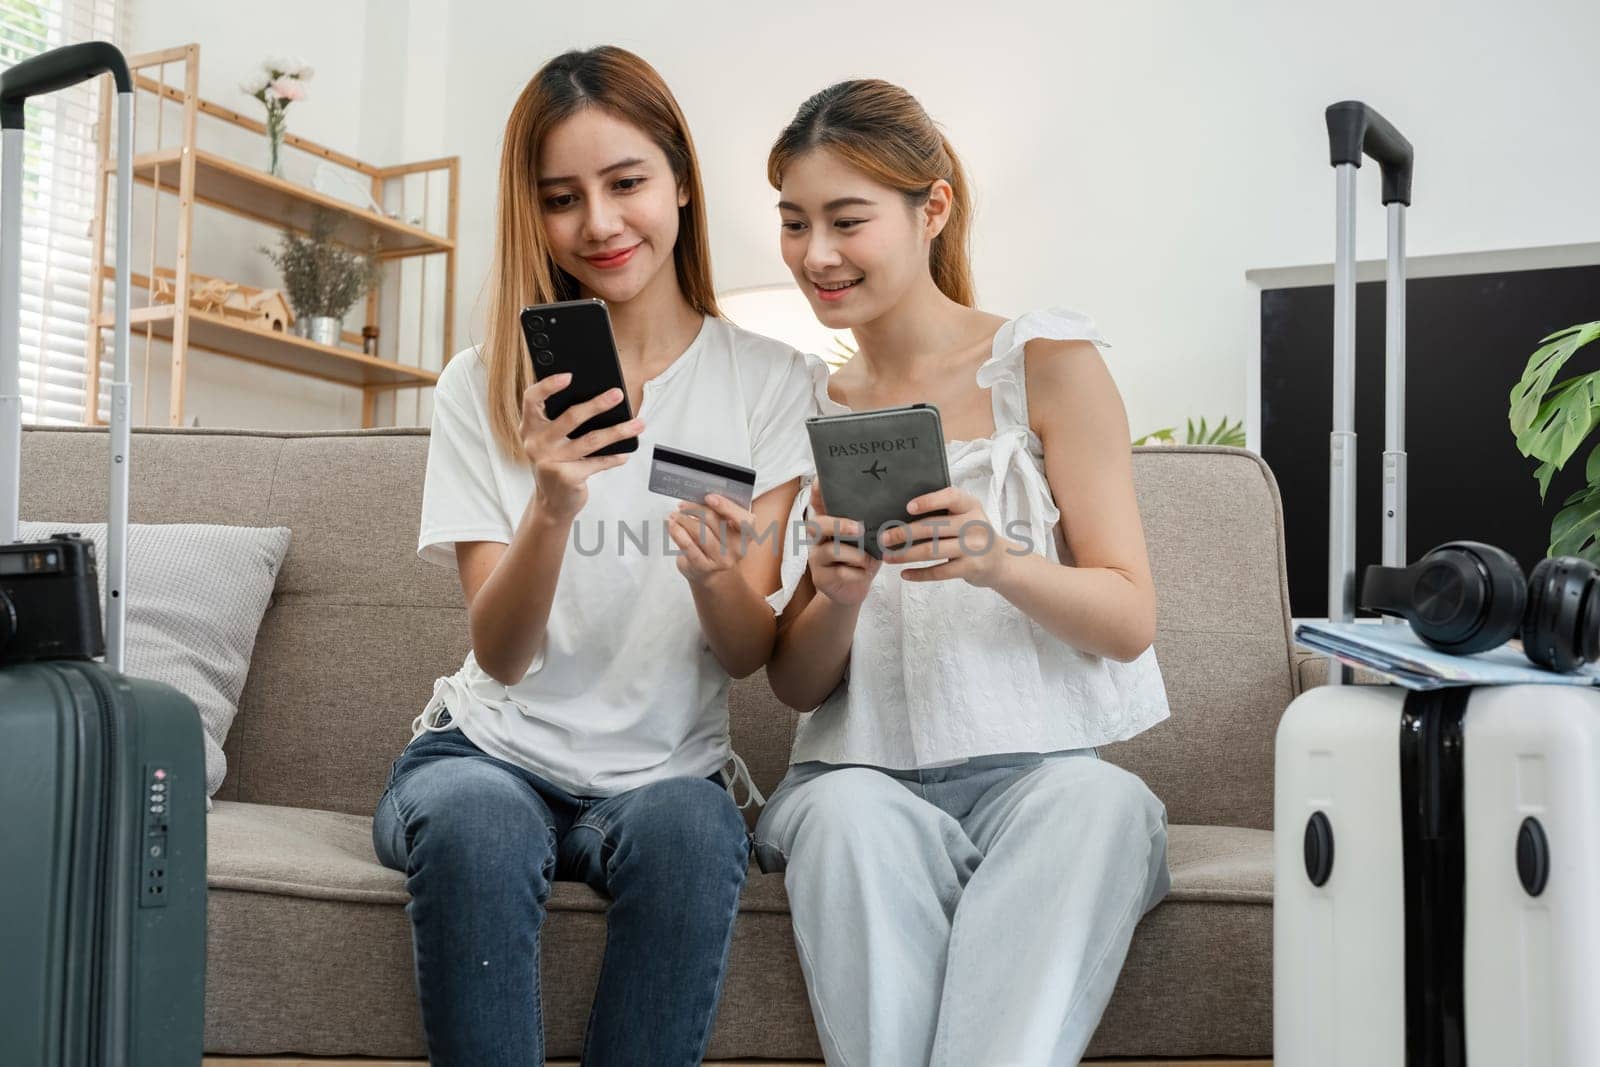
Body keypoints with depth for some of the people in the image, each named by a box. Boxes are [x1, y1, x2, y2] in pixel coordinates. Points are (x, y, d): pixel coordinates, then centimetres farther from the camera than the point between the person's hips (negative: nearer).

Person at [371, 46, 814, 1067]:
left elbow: (753, 653, -4)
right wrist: (552, 504, -28)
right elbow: (501, 657, -8)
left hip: (669, 768, 0)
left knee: (688, 827, -34)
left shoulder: (767, 379, 1)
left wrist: (715, 572, -28)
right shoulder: (482, 387, 1)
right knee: (476, 823, -33)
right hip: (493, 750, 0)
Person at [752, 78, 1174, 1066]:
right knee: (854, 815, -33)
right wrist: (837, 596, -13)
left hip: (1048, 765, -1)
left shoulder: (1048, 363, 3)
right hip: (862, 774, 2)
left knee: (1092, 803, -35)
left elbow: (1131, 623, -2)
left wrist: (996, 561, -22)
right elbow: (796, 685, 10)